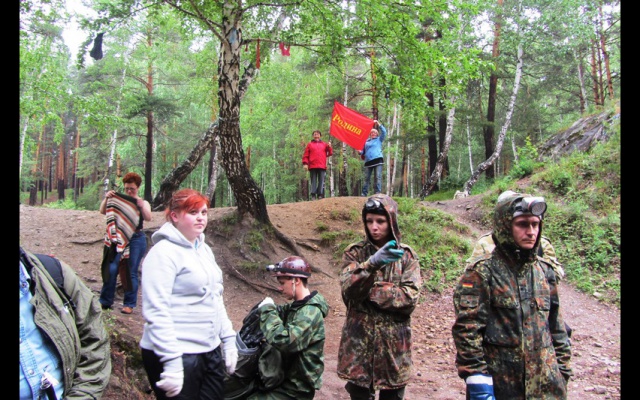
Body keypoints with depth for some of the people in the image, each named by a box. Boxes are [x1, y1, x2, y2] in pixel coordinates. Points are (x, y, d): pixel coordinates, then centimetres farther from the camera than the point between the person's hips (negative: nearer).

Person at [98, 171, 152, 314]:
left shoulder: (143, 203, 7)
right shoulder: (117, 201, 10)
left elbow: (148, 217, -11)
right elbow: (103, 211, -1)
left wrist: (141, 205, -28)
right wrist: (106, 198, -17)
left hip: (136, 239, -1)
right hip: (118, 239, 1)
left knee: (131, 272, 1)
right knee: (111, 269, -6)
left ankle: (129, 304, 10)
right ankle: (105, 301, 6)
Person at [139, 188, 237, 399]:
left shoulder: (204, 250, 12)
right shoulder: (164, 253, -14)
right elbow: (156, 312, -20)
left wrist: (228, 339, 14)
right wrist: (171, 361, -23)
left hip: (210, 351, 8)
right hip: (178, 356, -8)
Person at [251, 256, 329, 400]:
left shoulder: (310, 312, -24)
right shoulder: (298, 305, 6)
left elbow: (284, 341, -34)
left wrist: (268, 310, -23)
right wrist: (268, 308, -10)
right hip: (288, 378, 9)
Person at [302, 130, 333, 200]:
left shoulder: (325, 144, 18)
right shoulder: (309, 144, 14)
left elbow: (330, 153, 14)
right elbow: (305, 155, 7)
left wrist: (329, 147, -3)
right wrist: (305, 163, -4)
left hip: (322, 166, 1)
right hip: (312, 167, -1)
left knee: (321, 181, -3)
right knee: (313, 181, -2)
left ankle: (320, 195, -3)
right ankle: (313, 195, -5)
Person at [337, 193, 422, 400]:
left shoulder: (406, 255, 3)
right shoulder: (355, 252, 1)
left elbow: (410, 298, -10)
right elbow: (349, 289, -15)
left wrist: (369, 291, -13)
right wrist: (371, 264, -31)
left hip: (394, 344, 0)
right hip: (359, 342, 0)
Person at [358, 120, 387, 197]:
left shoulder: (379, 139, 15)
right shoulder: (366, 141, 22)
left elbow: (384, 132, 2)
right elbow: (363, 151, 25)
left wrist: (378, 124, -2)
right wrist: (360, 152, 2)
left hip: (377, 160, -3)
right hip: (368, 161, 3)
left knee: (377, 177, -9)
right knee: (366, 178, 1)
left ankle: (377, 193, -12)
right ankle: (364, 194, 1)